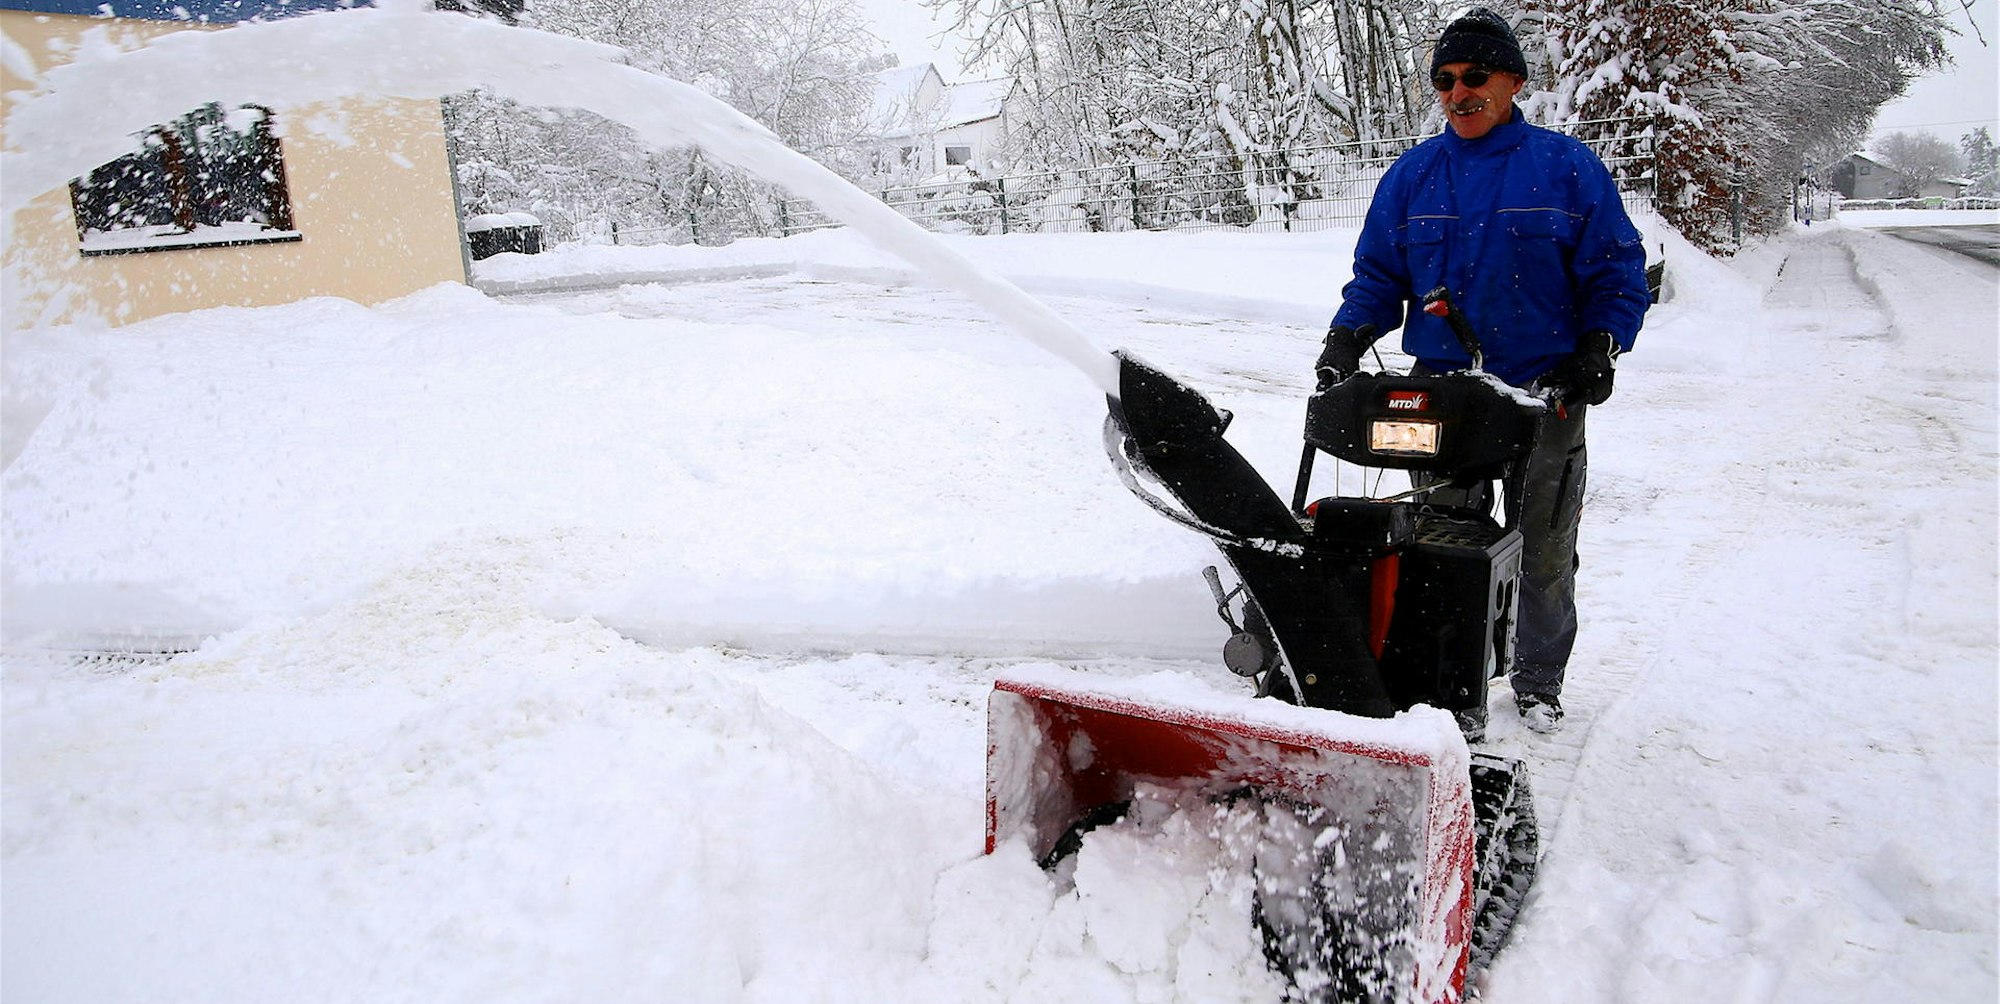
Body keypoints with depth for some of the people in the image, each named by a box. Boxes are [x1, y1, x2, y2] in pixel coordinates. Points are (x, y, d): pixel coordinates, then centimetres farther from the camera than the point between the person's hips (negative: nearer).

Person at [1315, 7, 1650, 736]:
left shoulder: (1567, 168, 2)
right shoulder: (1412, 176, 8)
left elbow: (1618, 272, 5)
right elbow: (1378, 275, 12)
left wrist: (1600, 347, -9)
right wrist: (1347, 336, -5)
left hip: (1545, 393, -1)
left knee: (1543, 552, 10)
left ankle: (1538, 682, 29)